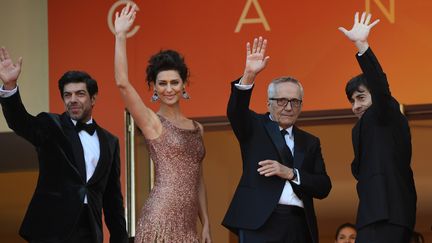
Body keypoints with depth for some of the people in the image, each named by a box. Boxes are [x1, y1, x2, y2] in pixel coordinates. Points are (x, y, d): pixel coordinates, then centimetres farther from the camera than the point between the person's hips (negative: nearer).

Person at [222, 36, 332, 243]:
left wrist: (290, 173, -7)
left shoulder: (310, 143, 18)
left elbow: (324, 188, 10)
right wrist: (249, 75, -27)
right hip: (260, 224, -4)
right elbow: (235, 111, -12)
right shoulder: (255, 127, 10)